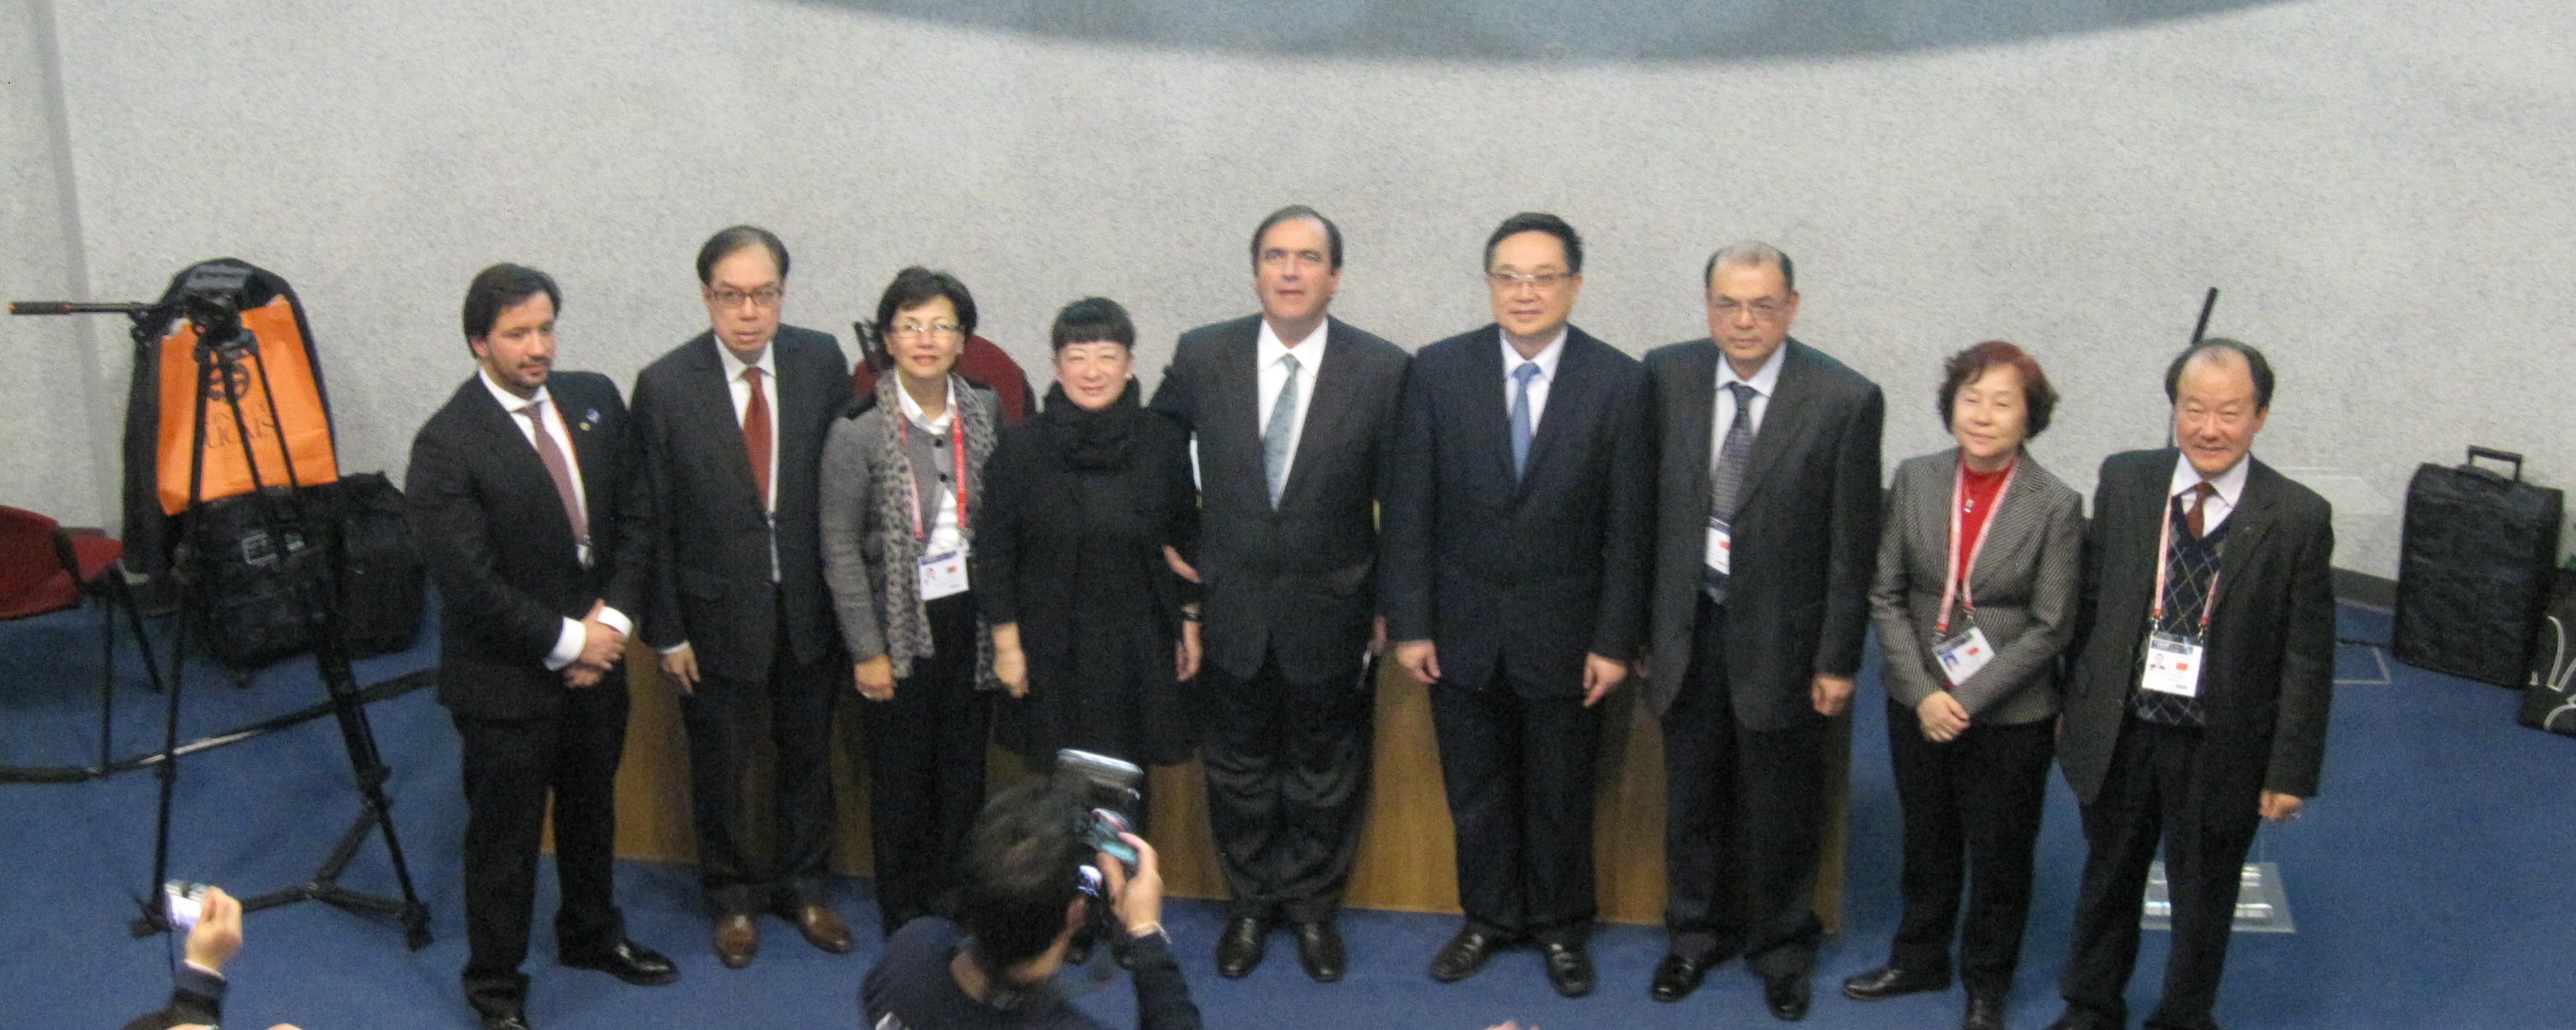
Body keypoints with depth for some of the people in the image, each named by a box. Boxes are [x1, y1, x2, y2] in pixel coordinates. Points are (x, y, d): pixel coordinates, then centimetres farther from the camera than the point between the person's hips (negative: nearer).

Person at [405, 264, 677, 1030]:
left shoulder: (595, 400, -1)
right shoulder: (447, 444, -20)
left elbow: (636, 514, 4)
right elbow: (468, 579, -21)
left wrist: (614, 616, -8)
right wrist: (565, 642, -16)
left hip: (595, 657, 6)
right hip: (506, 676, -6)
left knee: (592, 807, 24)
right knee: (506, 832, 7)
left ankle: (592, 933, 46)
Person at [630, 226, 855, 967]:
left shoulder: (822, 362, -7)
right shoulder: (664, 386, -13)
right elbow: (652, 520, -8)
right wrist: (665, 630, -7)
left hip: (810, 602, 2)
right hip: (718, 609, -2)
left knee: (808, 753, 18)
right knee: (719, 766, 14)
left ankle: (802, 884, 39)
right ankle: (733, 894, 37)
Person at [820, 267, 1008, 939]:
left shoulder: (986, 412, 0)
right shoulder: (858, 431, -11)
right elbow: (841, 551, -8)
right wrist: (867, 651, -9)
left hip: (970, 620, 3)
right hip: (899, 625, -3)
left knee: (964, 770, 11)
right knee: (899, 777, 9)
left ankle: (955, 906, 28)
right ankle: (904, 921, 25)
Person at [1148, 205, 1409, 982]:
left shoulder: (1383, 370, -11)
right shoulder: (1201, 356, -7)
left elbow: (1401, 502, -4)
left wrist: (1391, 606, -2)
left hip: (1331, 611, -1)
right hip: (1231, 608, 1)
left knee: (1325, 772, 15)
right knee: (1238, 767, 16)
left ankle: (1314, 906, 35)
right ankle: (1251, 904, 36)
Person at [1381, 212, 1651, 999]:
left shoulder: (1617, 382, -8)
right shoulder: (1438, 371, -5)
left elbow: (1627, 524, -6)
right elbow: (1409, 509, -3)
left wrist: (1615, 640, -7)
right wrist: (1409, 624, -5)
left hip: (1563, 630, -1)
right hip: (1462, 628, 1)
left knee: (1561, 793, 13)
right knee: (1475, 788, 15)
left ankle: (1559, 926, 33)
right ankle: (1490, 916, 34)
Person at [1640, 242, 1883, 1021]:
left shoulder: (1845, 400, -14)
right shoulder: (1666, 376, -5)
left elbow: (1853, 545, -9)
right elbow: (1646, 503, 1)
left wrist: (1838, 660, -8)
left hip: (1781, 636, -2)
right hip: (1686, 627, 3)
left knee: (1781, 809, 13)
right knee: (1692, 797, 18)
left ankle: (1780, 947, 34)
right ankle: (1696, 931, 38)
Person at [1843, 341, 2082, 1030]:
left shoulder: (2056, 506, -12)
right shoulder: (1915, 481, -4)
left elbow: (2050, 627, -11)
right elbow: (1886, 594, -2)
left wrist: (1968, 700, -16)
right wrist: (1924, 692, -11)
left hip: (2011, 716, -3)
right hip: (1918, 707, 3)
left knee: (1999, 857, 12)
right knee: (1927, 844, 20)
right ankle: (1920, 960, 40)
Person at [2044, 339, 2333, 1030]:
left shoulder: (2297, 518, -14)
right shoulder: (2123, 482, -6)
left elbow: (2308, 657, -10)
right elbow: (2089, 604, 2)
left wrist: (2292, 771, -9)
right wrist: (2073, 704, 5)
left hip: (2222, 751, -2)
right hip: (2117, 733, 2)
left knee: (2203, 898, 17)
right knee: (2108, 881, 22)